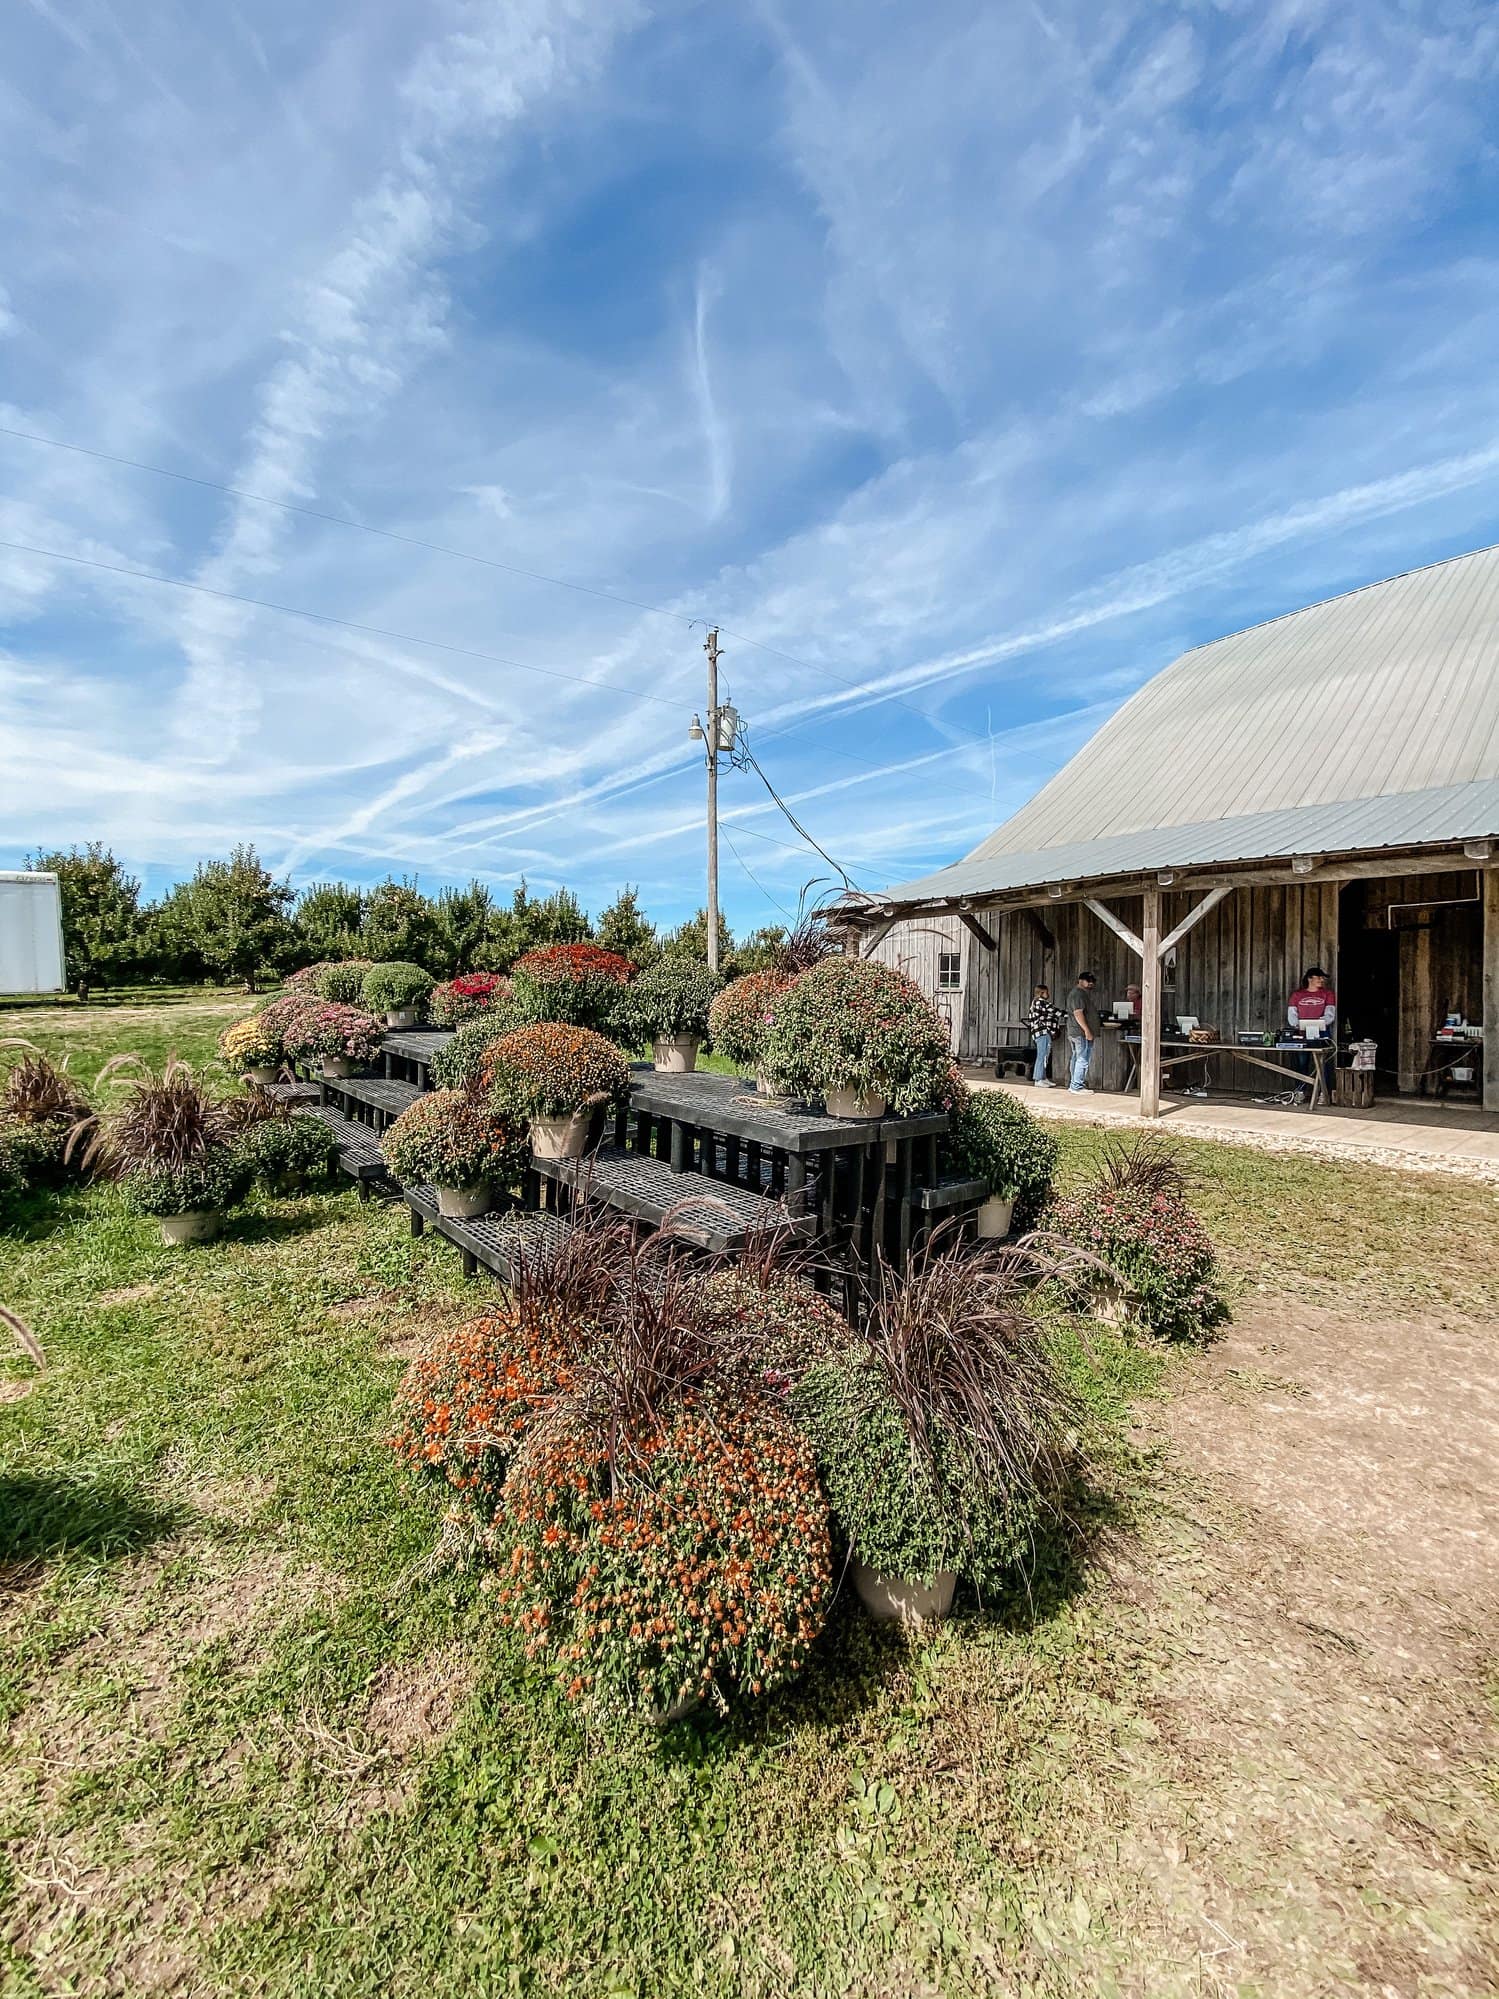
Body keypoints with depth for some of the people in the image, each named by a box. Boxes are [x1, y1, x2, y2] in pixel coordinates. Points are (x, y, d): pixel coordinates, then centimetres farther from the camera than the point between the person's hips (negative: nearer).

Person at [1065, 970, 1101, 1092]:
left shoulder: (1085, 993, 22)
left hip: (1076, 1032, 11)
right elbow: (1078, 1013, -22)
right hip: (1082, 1033, -11)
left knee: (1077, 1059, 12)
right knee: (1083, 1059, -10)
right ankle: (1077, 1086, -9)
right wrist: (1087, 1030, -26)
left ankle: (1074, 1084, 16)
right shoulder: (1077, 994, -13)